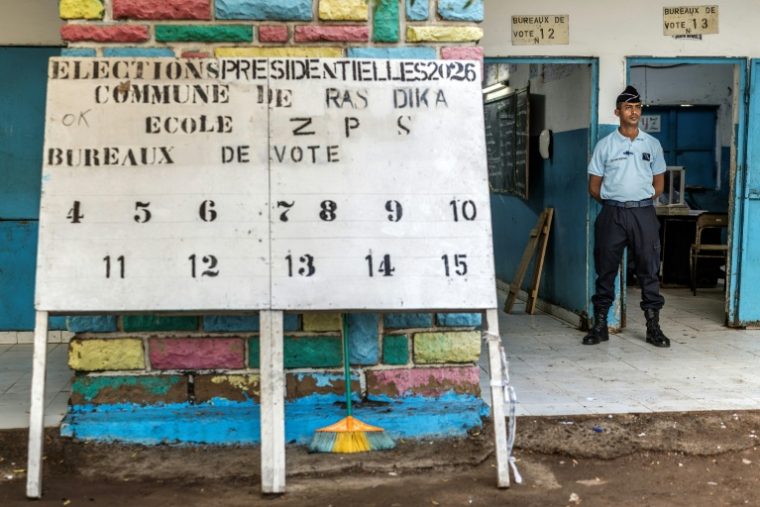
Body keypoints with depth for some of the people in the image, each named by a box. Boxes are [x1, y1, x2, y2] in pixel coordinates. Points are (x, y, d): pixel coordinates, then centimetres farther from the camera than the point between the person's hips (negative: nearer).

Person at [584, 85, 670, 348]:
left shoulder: (652, 144, 9)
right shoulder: (605, 145, 4)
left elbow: (659, 184, 14)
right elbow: (594, 187, 5)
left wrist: (641, 202, 5)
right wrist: (614, 202, 3)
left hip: (644, 213, 1)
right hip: (612, 213, -1)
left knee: (649, 269, 1)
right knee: (606, 269, 2)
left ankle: (653, 326, 8)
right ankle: (600, 325, 9)